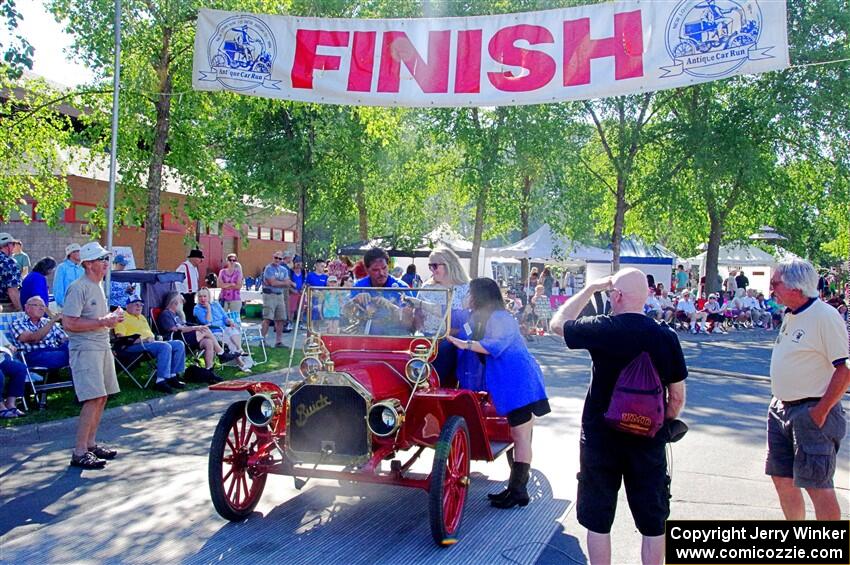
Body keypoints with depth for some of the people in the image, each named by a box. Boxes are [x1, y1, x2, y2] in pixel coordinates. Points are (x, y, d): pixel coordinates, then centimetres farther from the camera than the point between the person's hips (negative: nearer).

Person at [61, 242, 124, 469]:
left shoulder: (98, 286, 16)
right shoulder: (78, 288, -13)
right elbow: (69, 323, -20)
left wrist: (112, 317, 9)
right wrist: (102, 322, -20)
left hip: (102, 346, 9)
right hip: (85, 348, -9)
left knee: (101, 397, 11)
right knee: (94, 399, -13)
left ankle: (91, 444, 22)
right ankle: (80, 453, -7)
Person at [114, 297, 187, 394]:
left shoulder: (142, 317, 30)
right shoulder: (123, 317, 3)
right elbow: (121, 338, -10)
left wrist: (152, 338, 4)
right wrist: (139, 340, -18)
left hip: (150, 342, 9)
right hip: (135, 346, -9)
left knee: (179, 344, -6)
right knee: (165, 346, -33)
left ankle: (173, 376, -11)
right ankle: (161, 381, -37)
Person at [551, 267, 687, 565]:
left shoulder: (601, 329, -13)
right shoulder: (666, 336, -7)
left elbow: (557, 323, 6)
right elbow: (677, 397, -1)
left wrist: (591, 288, 9)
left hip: (600, 440, -2)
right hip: (648, 441, 2)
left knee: (598, 520, 12)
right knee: (653, 523, 14)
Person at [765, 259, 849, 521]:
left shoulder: (825, 317, -16)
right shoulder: (791, 316, 11)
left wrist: (820, 411, -19)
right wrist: (778, 401, 15)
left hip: (811, 413, -9)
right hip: (781, 409, 9)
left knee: (818, 485, -3)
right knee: (782, 478, 15)